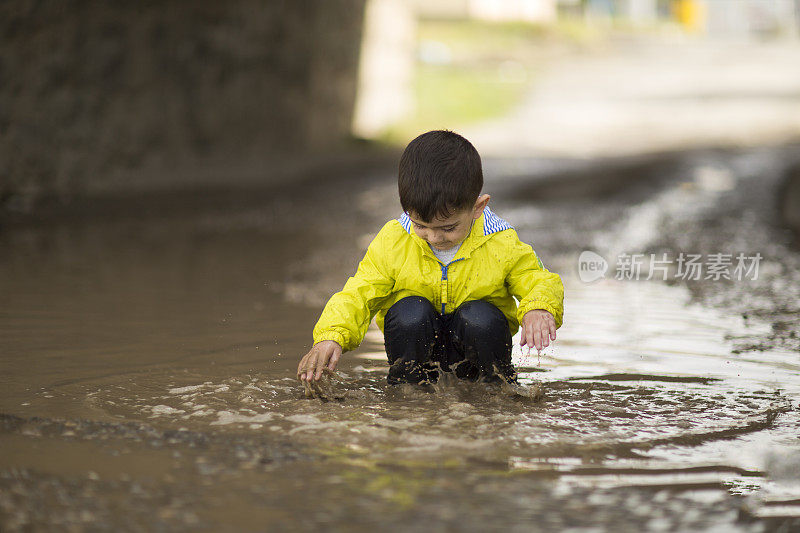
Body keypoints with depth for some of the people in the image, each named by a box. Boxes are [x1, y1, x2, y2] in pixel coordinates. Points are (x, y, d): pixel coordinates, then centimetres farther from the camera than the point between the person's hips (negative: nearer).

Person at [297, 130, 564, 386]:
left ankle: (496, 382, -5)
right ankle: (407, 385, -7)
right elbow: (358, 294, -10)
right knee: (410, 312, -30)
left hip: (474, 342, 0)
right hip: (419, 339, 0)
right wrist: (331, 337, -29)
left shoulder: (502, 245, -16)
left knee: (480, 317, -31)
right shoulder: (392, 242, -14)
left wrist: (538, 309, -32)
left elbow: (540, 282, -6)